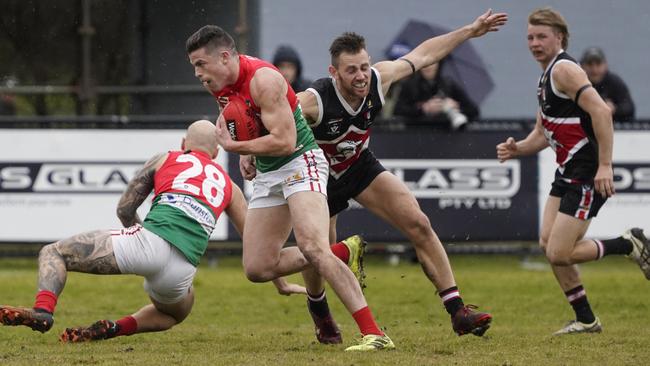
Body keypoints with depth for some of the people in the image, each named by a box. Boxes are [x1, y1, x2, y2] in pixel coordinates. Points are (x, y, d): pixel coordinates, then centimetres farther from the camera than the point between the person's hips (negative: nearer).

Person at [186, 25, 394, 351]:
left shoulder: (263, 79, -22)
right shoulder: (219, 84, 4)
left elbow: (284, 141, -27)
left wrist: (233, 146, -19)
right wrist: (247, 155, 7)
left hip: (300, 164, -9)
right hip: (267, 175, 9)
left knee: (313, 248, -28)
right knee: (256, 269, 2)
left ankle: (373, 333, -32)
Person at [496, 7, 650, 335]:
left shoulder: (563, 69, -13)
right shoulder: (546, 77, 18)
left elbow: (601, 111, -24)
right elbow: (543, 134, 25)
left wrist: (604, 165, -28)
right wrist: (517, 149, 4)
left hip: (588, 176, -10)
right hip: (567, 173, 10)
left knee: (559, 254, -13)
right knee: (548, 243, 6)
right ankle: (586, 320, 15)